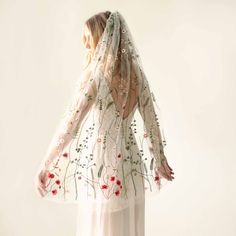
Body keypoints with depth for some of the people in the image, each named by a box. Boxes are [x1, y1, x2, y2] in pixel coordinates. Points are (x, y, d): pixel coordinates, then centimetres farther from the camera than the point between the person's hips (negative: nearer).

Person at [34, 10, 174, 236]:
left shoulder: (95, 73, -16)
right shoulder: (136, 72, 1)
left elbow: (70, 123, -17)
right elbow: (151, 120, 6)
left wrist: (44, 165, -7)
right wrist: (160, 161, 17)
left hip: (100, 161, -5)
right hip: (130, 161, 6)